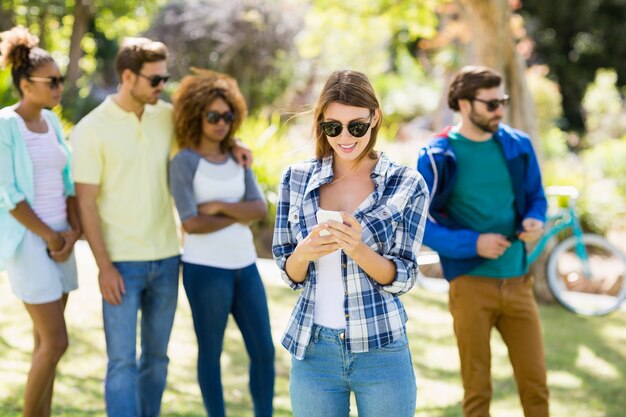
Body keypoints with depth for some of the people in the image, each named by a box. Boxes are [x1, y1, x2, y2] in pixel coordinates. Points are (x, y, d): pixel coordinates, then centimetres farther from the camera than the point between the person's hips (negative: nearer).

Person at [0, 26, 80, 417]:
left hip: (59, 241, 7)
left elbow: (68, 181, 10)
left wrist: (73, 233, -4)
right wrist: (51, 238, -12)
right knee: (56, 342, -8)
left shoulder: (52, 122, 8)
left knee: (46, 341, 10)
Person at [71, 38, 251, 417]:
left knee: (157, 356, 12)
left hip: (166, 258, 4)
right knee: (122, 361, -3)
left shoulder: (167, 116, 4)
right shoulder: (92, 129, -8)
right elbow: (86, 203, -8)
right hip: (122, 262, -4)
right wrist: (104, 265, -13)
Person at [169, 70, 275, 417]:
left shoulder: (237, 158, 10)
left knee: (264, 350, 8)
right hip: (205, 268, -6)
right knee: (211, 353, 5)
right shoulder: (184, 162, -8)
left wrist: (220, 206, -14)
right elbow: (191, 223, -17)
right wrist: (239, 214, -6)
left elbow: (260, 208, -1)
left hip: (245, 265, 6)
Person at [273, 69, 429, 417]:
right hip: (313, 350, 2)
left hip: (382, 352, -2)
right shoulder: (297, 179, 1)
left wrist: (358, 249, -23)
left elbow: (402, 278, -5)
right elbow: (290, 274, 5)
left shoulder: (407, 185, -4)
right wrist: (305, 253, -17)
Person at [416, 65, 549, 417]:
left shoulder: (518, 145, 5)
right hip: (471, 283, -3)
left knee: (535, 382, 6)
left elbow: (536, 196, 17)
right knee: (477, 388, 6)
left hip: (518, 280, 4)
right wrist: (473, 243, -18)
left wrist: (535, 221, -6)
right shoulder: (438, 157, -7)